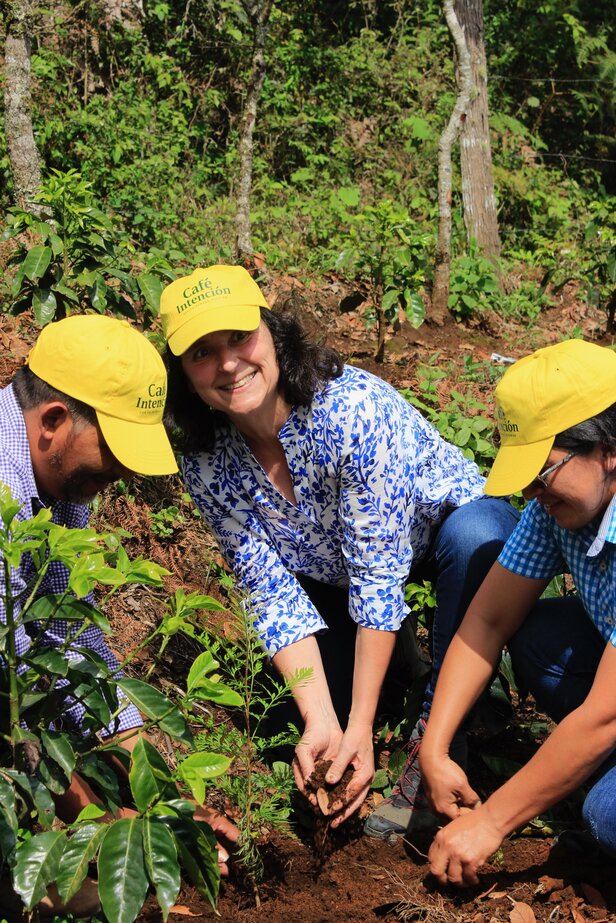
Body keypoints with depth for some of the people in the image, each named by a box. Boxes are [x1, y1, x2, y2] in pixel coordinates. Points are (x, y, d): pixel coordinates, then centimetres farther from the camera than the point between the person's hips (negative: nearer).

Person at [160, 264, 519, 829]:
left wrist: (360, 726, -30)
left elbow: (378, 575, -32)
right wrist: (321, 722, -27)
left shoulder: (351, 408, -36)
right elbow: (274, 593, -16)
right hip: (330, 575, 4)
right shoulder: (207, 466, -20)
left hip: (443, 523, -4)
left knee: (476, 538, -37)